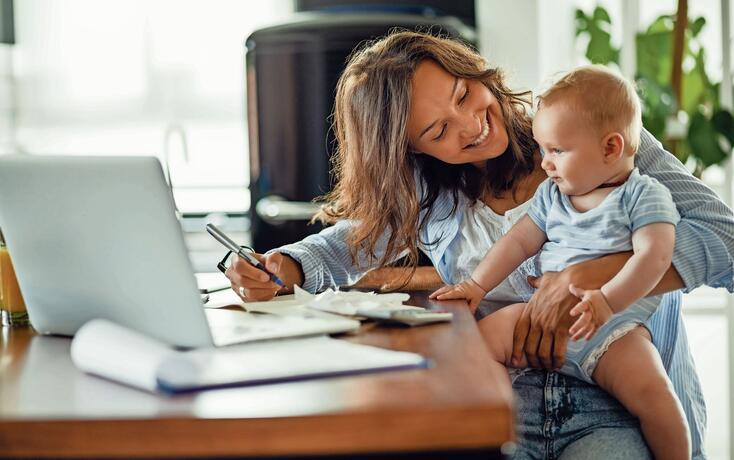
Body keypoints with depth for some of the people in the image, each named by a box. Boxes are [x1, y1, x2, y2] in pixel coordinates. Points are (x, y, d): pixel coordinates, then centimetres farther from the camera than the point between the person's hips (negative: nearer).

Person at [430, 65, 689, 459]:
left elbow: (654, 256, -15)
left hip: (612, 327, -5)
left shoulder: (644, 196, -2)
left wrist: (607, 301, -28)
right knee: (481, 339, -16)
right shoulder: (551, 195, 17)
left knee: (649, 389, -29)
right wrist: (476, 285, 7)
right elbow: (519, 241, 19)